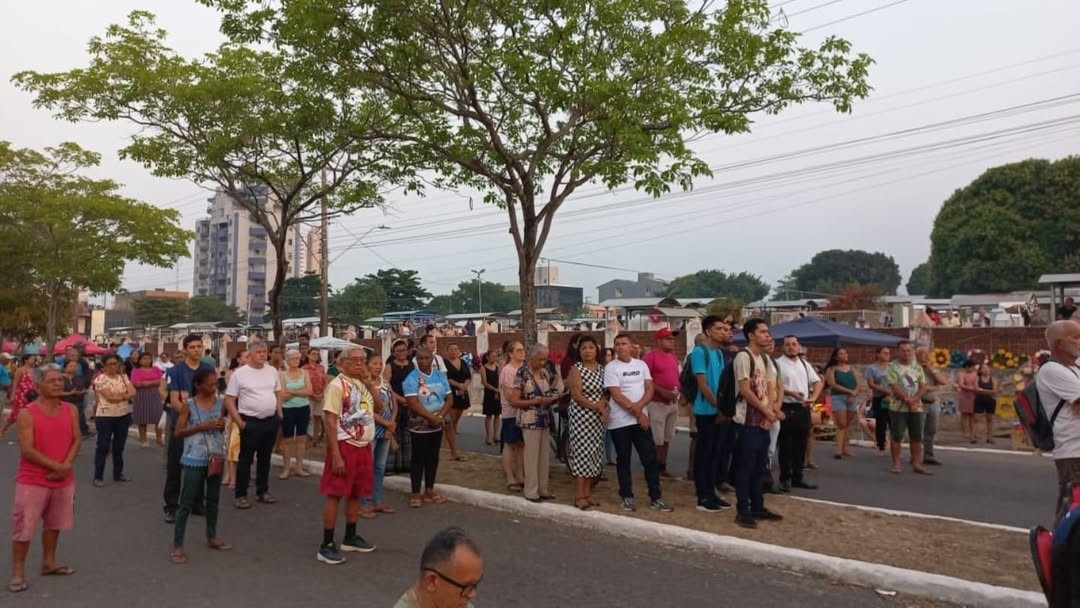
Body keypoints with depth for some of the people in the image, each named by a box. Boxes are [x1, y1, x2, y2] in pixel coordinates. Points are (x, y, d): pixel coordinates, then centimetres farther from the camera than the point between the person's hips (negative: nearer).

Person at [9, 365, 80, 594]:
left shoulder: (71, 410, 1)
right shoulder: (26, 414, -14)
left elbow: (76, 440, 0)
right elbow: (27, 450, -18)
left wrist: (66, 466, -16)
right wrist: (56, 466, -20)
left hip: (63, 479, 5)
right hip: (32, 481, -5)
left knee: (54, 523, 17)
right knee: (24, 528, 0)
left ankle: (49, 563, 32)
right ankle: (18, 572, 13)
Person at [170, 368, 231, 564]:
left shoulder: (220, 403, 2)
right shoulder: (188, 405, -10)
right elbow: (178, 432, -9)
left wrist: (222, 426, -9)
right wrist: (202, 426, -20)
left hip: (216, 456, 5)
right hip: (194, 459, -5)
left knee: (213, 499, 16)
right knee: (186, 502, 0)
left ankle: (211, 537, 31)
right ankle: (177, 545, 9)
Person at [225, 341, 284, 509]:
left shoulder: (272, 371, 5)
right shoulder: (239, 373, -9)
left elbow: (279, 393, 16)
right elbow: (229, 401, -8)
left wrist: (279, 415, 7)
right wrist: (239, 422, -13)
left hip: (271, 421, 5)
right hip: (250, 422, -5)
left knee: (265, 458, 15)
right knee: (246, 459, 3)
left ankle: (263, 491, 26)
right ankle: (240, 495, 13)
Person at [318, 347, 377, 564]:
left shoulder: (363, 384, 12)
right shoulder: (337, 385, -13)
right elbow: (330, 421, -17)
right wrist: (335, 455, -22)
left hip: (363, 445, 8)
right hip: (345, 445, -8)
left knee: (356, 493, 15)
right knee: (335, 494, -2)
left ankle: (350, 538, 28)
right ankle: (326, 545, 5)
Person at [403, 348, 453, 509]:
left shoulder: (440, 376, 4)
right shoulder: (411, 379, -11)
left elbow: (449, 399, 3)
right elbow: (413, 404, -20)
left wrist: (440, 416, -13)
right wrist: (432, 417, -21)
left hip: (437, 426, 5)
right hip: (419, 427, -5)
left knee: (433, 458, 12)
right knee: (418, 459, 2)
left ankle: (429, 491, 22)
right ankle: (415, 494, 10)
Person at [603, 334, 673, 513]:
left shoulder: (641, 364, 7)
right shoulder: (611, 367, -7)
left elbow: (649, 389, 2)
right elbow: (617, 396, -13)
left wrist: (639, 406, -16)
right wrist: (637, 413, -13)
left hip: (641, 419, 4)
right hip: (620, 422, -3)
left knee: (650, 459, 3)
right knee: (623, 460, 6)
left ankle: (655, 498, 12)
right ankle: (627, 497, 17)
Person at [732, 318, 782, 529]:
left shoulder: (766, 358, 13)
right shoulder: (743, 356, -13)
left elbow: (771, 389, 13)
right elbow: (745, 390, -17)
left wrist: (769, 412, -3)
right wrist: (766, 411, -9)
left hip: (764, 421, 8)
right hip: (749, 421, -8)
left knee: (759, 466, 13)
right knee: (745, 466, -3)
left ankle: (757, 507, 22)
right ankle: (742, 511, 3)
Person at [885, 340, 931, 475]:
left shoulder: (918, 367, 10)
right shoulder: (892, 367, -4)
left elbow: (923, 387, 3)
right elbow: (895, 388, -12)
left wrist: (913, 400, -12)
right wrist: (907, 400, -15)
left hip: (917, 407, 4)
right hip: (898, 407, -4)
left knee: (917, 437, 6)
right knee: (897, 436, 0)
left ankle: (916, 464, 13)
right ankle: (896, 464, 7)